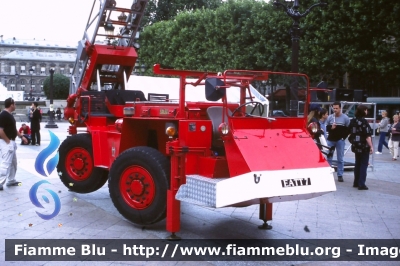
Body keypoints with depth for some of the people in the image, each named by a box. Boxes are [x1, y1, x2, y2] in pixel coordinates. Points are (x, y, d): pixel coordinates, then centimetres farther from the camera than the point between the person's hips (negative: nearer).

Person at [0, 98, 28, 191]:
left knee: (13, 163, 17)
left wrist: (21, 136, 18)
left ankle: (11, 180, 26)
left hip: (12, 142, 10)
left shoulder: (9, 115, 13)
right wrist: (8, 141, -18)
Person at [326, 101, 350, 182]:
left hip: (340, 141, -2)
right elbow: (326, 128, 7)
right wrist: (330, 127, -13)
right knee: (328, 158, 8)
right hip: (330, 140, 2)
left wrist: (343, 137, -7)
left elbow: (349, 129, 0)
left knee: (340, 159, 3)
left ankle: (340, 175, 9)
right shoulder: (329, 117, 2)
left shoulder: (345, 118, -4)